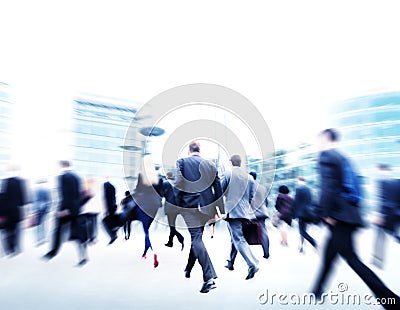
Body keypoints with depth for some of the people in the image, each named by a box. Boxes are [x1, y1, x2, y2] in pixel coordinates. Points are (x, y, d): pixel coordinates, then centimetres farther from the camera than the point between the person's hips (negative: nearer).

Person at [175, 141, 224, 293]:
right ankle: (188, 269, 38)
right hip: (206, 206, 5)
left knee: (196, 239, -3)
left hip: (190, 205, -5)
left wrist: (177, 205, -5)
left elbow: (178, 184, -12)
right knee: (197, 238, 19)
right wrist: (220, 209, 14)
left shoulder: (181, 162, -2)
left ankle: (209, 277, -11)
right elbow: (218, 188, 8)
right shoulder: (210, 165, 9)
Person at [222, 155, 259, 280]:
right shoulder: (249, 177, 8)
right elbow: (251, 197, 10)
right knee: (234, 238, 20)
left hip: (232, 211, -6)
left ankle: (253, 264, -20)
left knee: (239, 239, -7)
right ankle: (230, 262, 33)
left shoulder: (228, 174, -4)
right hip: (245, 212, 6)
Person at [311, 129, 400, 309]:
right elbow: (352, 187, 19)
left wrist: (327, 213, -18)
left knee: (351, 259, -3)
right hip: (349, 214, 10)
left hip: (338, 216, -10)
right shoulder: (343, 158, 17)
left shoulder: (326, 155, -9)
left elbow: (328, 186, -21)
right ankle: (318, 290, 30)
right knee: (329, 254, 18)